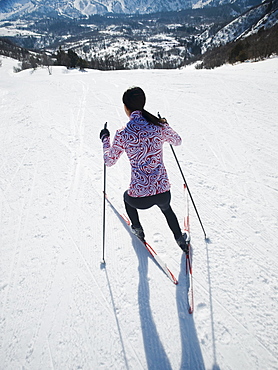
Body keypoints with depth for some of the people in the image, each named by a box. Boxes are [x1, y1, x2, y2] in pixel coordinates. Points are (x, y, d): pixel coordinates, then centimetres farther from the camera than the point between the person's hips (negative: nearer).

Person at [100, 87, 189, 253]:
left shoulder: (123, 134, -11)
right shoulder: (160, 126, -4)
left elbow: (109, 161, 3)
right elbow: (177, 141, 16)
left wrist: (105, 139, 19)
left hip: (140, 198, -2)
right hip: (164, 192, 3)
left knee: (127, 197, 37)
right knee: (166, 208, 39)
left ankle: (138, 230, 51)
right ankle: (181, 240, 47)